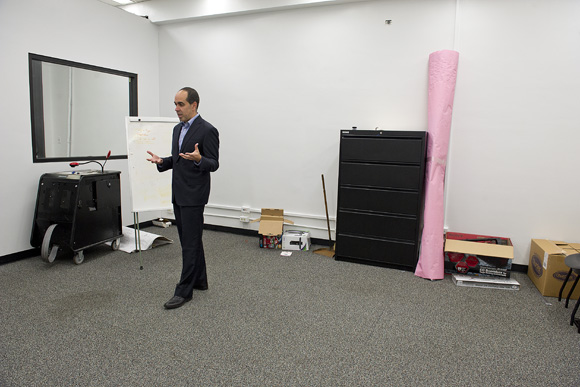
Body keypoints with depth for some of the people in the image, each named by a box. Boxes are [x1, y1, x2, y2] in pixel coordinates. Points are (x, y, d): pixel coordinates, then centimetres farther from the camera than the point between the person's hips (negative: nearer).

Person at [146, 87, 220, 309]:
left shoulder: (207, 130, -12)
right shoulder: (178, 129, 14)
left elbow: (213, 164, -13)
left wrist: (198, 159, -33)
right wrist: (161, 161, 2)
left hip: (193, 195, -9)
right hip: (178, 194, 9)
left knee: (190, 242, -3)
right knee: (189, 239, 15)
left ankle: (184, 291, 6)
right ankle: (199, 280, 28)